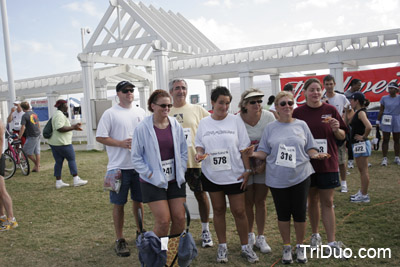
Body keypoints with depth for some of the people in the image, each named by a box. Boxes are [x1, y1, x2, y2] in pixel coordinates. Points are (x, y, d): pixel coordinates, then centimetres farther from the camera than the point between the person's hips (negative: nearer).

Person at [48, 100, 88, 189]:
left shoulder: (59, 114, 18)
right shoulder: (60, 115, -15)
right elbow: (60, 128, -26)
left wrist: (74, 125, 23)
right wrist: (73, 128, -21)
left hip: (54, 143, 10)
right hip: (62, 143, -10)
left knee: (58, 162, 10)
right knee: (71, 159, -1)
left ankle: (58, 182, 11)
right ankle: (76, 180, 3)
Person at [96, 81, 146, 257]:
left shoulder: (140, 112, 11)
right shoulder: (110, 113, -3)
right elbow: (100, 137, -6)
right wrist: (121, 143, -16)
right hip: (119, 167, -4)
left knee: (138, 200, 14)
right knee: (118, 203, 3)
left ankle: (140, 231, 31)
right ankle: (120, 239, 15)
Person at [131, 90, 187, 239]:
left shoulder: (176, 125, 3)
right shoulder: (142, 128, -9)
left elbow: (184, 151, 11)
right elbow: (136, 157, -4)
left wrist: (181, 171, 2)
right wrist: (150, 175, -10)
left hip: (176, 180, 4)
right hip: (154, 182, -4)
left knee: (180, 218, 5)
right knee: (163, 221, -6)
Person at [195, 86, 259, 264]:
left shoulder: (236, 120, -3)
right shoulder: (204, 123, 3)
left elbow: (244, 148, -2)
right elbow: (199, 145, 10)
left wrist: (247, 170, -6)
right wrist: (199, 153, -12)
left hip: (234, 174, -2)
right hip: (212, 174, 2)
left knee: (239, 211, 2)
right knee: (218, 209, 11)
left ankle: (245, 247, 20)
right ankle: (222, 246, 25)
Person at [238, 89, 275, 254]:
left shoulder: (269, 117, -9)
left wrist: (264, 164, -11)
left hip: (264, 164, 1)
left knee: (261, 201, 6)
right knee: (248, 202, 5)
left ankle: (261, 238, 18)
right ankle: (249, 235, 25)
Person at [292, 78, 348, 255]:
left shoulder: (330, 110, 1)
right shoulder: (298, 112, -1)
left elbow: (342, 136, 5)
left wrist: (336, 129, -16)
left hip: (328, 163, 0)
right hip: (307, 163, 0)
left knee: (327, 202, 3)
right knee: (312, 200, 12)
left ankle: (332, 242, 8)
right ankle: (315, 235, 30)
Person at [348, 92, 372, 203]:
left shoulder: (361, 112, -16)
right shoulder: (358, 112, 13)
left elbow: (369, 127, -30)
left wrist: (363, 137, -19)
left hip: (361, 144, -10)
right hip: (357, 144, 10)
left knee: (363, 170, -2)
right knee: (361, 170, 16)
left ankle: (364, 195, 5)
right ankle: (362, 192, 27)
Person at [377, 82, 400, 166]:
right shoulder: (384, 98, 2)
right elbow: (381, 111, 5)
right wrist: (378, 120, 3)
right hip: (386, 121, 0)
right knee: (385, 140, 1)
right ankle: (384, 158, 5)